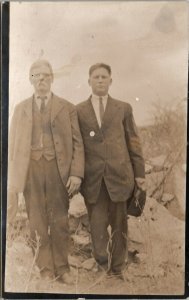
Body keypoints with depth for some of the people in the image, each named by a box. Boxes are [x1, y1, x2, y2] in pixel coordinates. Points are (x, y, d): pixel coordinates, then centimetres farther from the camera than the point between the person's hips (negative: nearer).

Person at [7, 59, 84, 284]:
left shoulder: (67, 108, 7)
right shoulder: (20, 109, 12)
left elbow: (77, 143, 3)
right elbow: (13, 145, 8)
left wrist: (76, 173, -8)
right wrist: (13, 180, 1)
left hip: (58, 169, -1)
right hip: (31, 169, 1)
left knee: (60, 221, 5)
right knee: (37, 223, 6)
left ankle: (62, 267, 19)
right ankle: (46, 269, 19)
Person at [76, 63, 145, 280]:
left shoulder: (123, 108, 9)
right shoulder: (78, 111, 8)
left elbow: (133, 142, 8)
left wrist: (139, 172, 4)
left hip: (119, 174, 1)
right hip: (92, 177, 0)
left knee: (119, 225, 8)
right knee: (97, 224, -1)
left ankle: (117, 270, 25)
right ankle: (104, 265, 22)